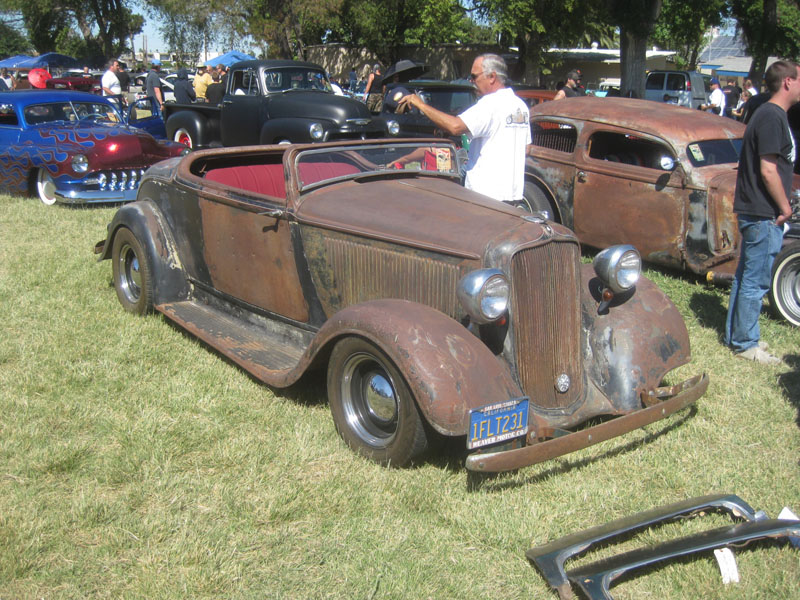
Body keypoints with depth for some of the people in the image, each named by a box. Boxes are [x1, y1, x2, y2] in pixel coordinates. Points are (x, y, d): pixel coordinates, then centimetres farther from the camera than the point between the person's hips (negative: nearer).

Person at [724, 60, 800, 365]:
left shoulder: (773, 115, 15)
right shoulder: (772, 117, -17)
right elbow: (768, 171, -21)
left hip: (756, 211, 10)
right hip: (763, 214, -10)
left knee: (746, 277, 16)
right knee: (755, 282, -1)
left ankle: (735, 334, 26)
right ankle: (745, 343, 9)